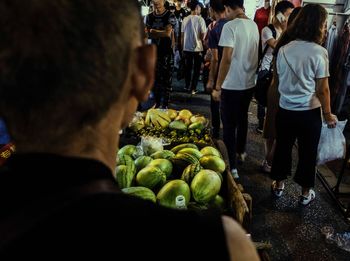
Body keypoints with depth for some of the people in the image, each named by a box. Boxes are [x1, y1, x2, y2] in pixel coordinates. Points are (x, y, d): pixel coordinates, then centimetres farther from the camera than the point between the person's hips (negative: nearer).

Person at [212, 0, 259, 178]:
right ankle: (241, 152, 41)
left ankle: (232, 167, 8)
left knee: (229, 126, 3)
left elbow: (226, 59, -22)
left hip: (232, 86, -7)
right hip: (249, 83, 7)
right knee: (242, 119, 24)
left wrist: (217, 87, -16)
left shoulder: (230, 26, -17)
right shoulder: (254, 25, 5)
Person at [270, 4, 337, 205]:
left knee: (283, 148, 19)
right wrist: (328, 115, -2)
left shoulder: (283, 49, -2)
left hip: (285, 110, 4)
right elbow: (322, 90, -13)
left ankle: (278, 185, 34)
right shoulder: (319, 52, -16)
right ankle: (306, 192, 29)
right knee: (308, 153, 13)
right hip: (309, 113, -3)